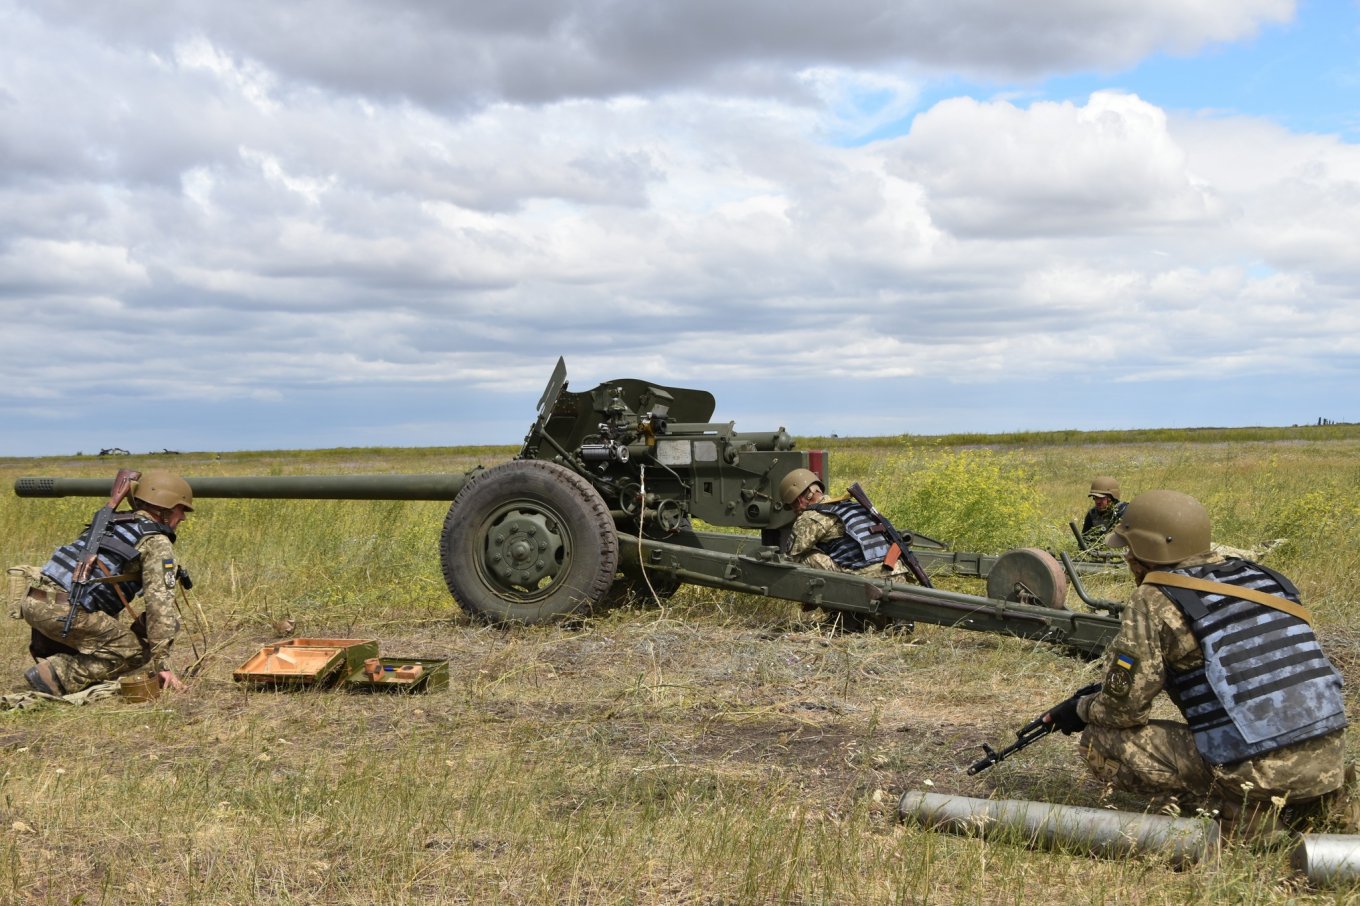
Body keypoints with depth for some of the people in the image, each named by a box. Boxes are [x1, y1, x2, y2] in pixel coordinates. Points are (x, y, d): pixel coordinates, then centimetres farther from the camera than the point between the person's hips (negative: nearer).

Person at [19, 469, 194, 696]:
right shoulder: (158, 543, 2)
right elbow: (160, 603, -7)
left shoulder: (110, 523, 27)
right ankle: (60, 676, -11)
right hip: (64, 610, -9)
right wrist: (162, 663, -7)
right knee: (134, 652, 0)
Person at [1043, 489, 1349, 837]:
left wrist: (1082, 709, 17)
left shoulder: (1154, 603, -5)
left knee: (1101, 741, 3)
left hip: (1257, 771, -7)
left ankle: (1239, 809, -3)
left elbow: (1122, 707, -4)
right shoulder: (1263, 578, 14)